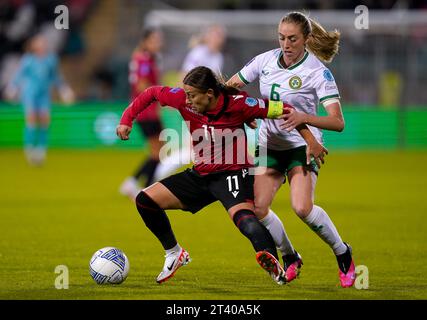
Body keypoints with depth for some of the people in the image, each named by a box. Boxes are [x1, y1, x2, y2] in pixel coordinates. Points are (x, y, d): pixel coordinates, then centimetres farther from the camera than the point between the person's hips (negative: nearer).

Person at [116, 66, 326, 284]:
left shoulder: (237, 104, -22)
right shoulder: (184, 100, -11)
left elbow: (283, 110, -16)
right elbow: (152, 93, 7)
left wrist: (311, 141, -17)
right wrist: (126, 120, -1)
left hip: (233, 174, -6)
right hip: (200, 174, 6)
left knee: (243, 217, -37)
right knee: (145, 200, 1)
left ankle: (274, 264, -49)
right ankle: (174, 254, 18)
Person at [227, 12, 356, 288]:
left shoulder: (318, 72, -16)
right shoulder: (266, 60, -1)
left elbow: (337, 122, -23)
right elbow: (230, 86, 12)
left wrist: (304, 117, -39)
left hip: (302, 145, -5)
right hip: (269, 144, 5)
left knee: (302, 207, -25)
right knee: (258, 207, -10)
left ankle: (343, 254, -1)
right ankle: (290, 258, 15)